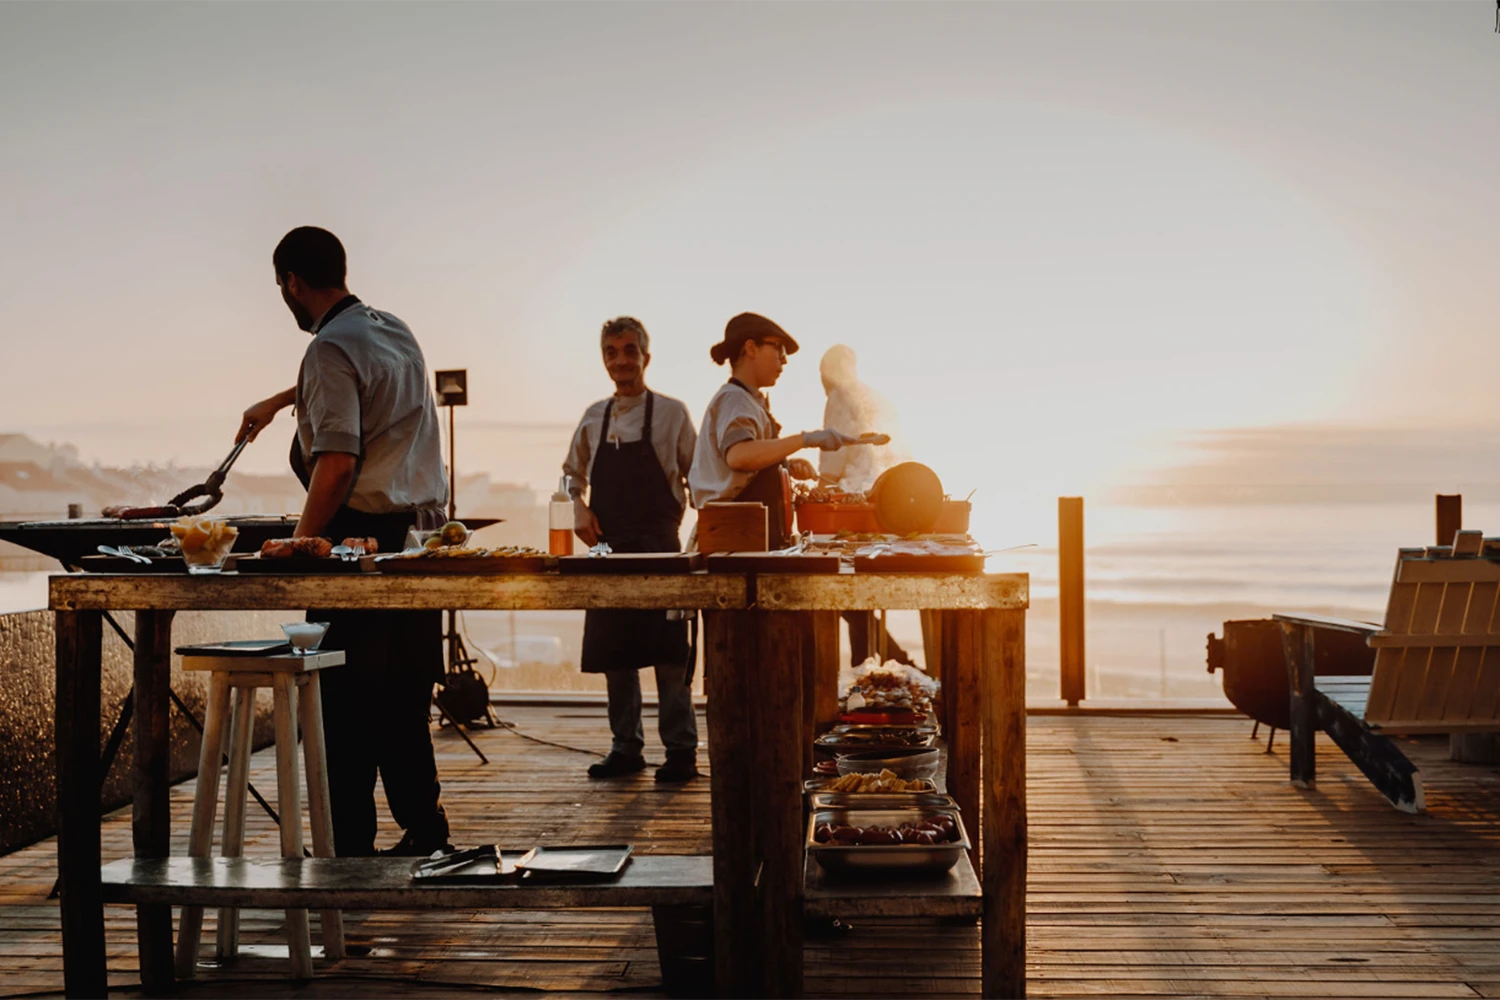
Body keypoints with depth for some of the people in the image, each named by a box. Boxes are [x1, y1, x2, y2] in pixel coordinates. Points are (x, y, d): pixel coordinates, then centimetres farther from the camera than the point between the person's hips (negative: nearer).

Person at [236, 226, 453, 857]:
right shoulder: (394, 331, 14)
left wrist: (299, 544, -11)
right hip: (422, 533, 9)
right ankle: (423, 827, 18)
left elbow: (338, 462, -21)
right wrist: (276, 402, 47)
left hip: (360, 537, -8)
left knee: (346, 700, -2)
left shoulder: (331, 350, -13)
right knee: (404, 696, 14)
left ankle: (350, 845, 2)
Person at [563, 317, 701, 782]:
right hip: (608, 545, 4)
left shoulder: (672, 413, 0)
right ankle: (626, 748, 17)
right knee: (613, 652, 7)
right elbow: (572, 472, 22)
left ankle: (681, 750, 3)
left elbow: (697, 477, 2)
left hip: (659, 547, -4)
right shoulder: (593, 418, 11)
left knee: (669, 652, -5)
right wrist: (578, 506, 3)